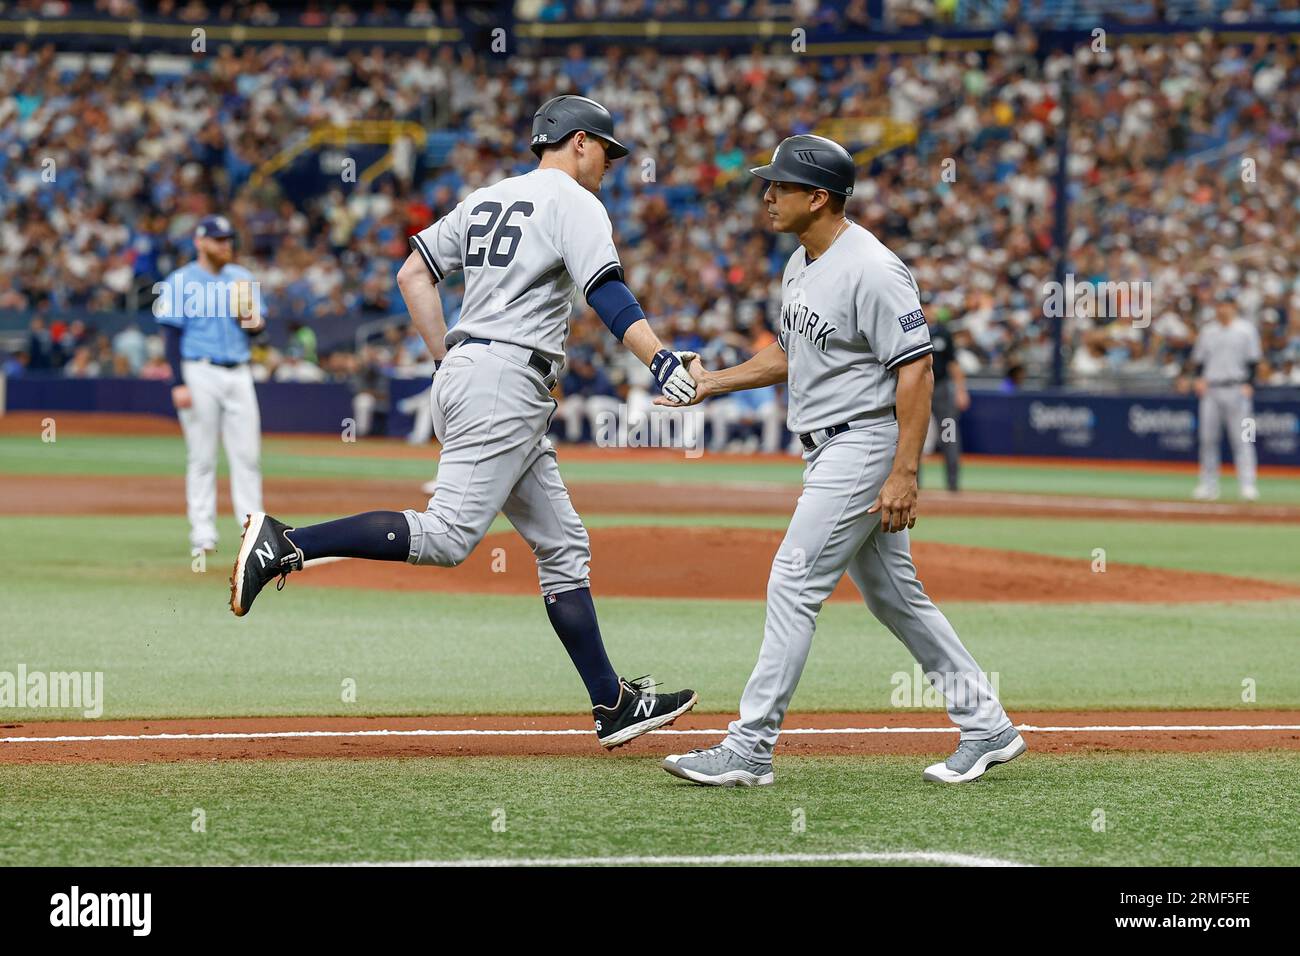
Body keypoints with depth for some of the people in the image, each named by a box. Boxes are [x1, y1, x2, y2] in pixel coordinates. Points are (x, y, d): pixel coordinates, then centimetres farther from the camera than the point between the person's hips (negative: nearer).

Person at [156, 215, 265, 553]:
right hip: (200, 373, -4)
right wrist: (179, 383, -14)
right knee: (202, 456, -2)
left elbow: (257, 326, 17)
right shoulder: (180, 282, -2)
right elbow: (171, 335, -6)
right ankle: (203, 531, 1)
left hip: (239, 373, 4)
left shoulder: (242, 278, 12)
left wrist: (254, 321, -9)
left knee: (247, 454, 1)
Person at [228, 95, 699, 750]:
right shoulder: (571, 202, -2)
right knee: (446, 536, -18)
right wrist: (660, 360, -28)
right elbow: (606, 290, -18)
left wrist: (447, 359, 18)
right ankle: (286, 544, -24)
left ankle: (613, 706, 8)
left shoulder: (486, 199, 21)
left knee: (563, 546, 9)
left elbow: (412, 274, 18)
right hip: (508, 381, -10)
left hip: (462, 374, 10)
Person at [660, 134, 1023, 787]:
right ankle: (986, 727, 21)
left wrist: (904, 474, -24)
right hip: (828, 450, 10)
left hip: (865, 442, -10)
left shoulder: (872, 271, -20)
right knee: (891, 593, 13)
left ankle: (749, 750, -9)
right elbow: (788, 354, 23)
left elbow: (916, 369, -21)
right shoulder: (801, 266, 10)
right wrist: (715, 382, 9)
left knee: (794, 583, -11)